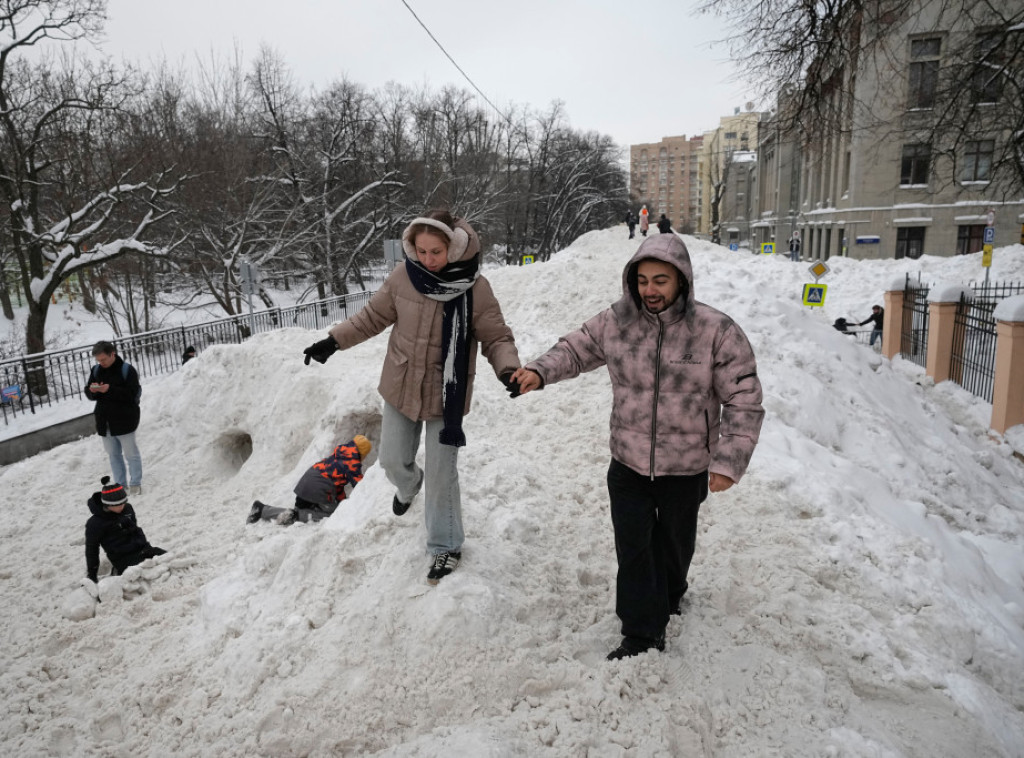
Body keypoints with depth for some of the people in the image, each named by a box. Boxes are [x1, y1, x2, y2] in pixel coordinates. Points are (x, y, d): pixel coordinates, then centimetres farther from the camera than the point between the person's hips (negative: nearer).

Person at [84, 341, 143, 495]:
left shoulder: (127, 369, -11)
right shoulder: (96, 370, 6)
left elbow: (132, 394, -19)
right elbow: (88, 394, 9)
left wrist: (110, 390, -29)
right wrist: (92, 390, -14)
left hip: (124, 420, -6)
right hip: (104, 421, 6)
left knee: (131, 454, 4)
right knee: (113, 455, 14)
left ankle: (135, 484, 15)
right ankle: (120, 484, 24)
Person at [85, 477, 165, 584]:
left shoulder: (127, 508, 5)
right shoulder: (95, 523, -10)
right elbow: (91, 550, -1)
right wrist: (91, 576, 4)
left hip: (142, 549, 6)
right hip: (124, 560, -6)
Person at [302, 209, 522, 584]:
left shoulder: (475, 289, -18)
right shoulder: (403, 278, -10)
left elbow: (496, 339, -12)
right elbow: (373, 316, 5)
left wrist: (508, 369, -32)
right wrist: (333, 341, 2)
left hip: (446, 395, -3)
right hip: (400, 388, 4)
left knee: (441, 476, 4)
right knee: (393, 461, 18)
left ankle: (445, 546, 28)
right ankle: (408, 485, 57)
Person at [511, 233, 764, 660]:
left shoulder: (717, 331, -18)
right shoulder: (616, 322, -10)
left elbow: (743, 402, -13)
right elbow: (576, 349, 8)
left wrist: (729, 461, -19)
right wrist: (540, 372, -11)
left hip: (687, 468, -1)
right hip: (628, 464, 1)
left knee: (674, 541, 21)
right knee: (633, 547, 5)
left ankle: (669, 596, 52)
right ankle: (642, 633, 23)